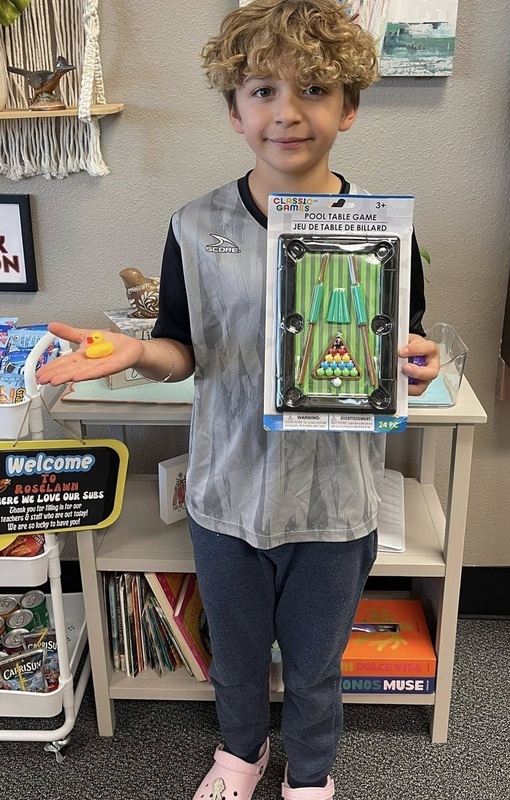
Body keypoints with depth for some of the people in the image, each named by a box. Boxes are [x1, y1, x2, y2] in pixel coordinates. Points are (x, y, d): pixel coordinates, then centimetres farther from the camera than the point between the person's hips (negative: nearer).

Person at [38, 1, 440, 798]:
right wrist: (137, 352, -22)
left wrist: (413, 366, -25)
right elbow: (183, 350, 0)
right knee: (235, 657, 25)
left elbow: (406, 359, -1)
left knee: (315, 668, 21)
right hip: (227, 492, 1)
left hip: (334, 501, -1)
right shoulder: (198, 229, -8)